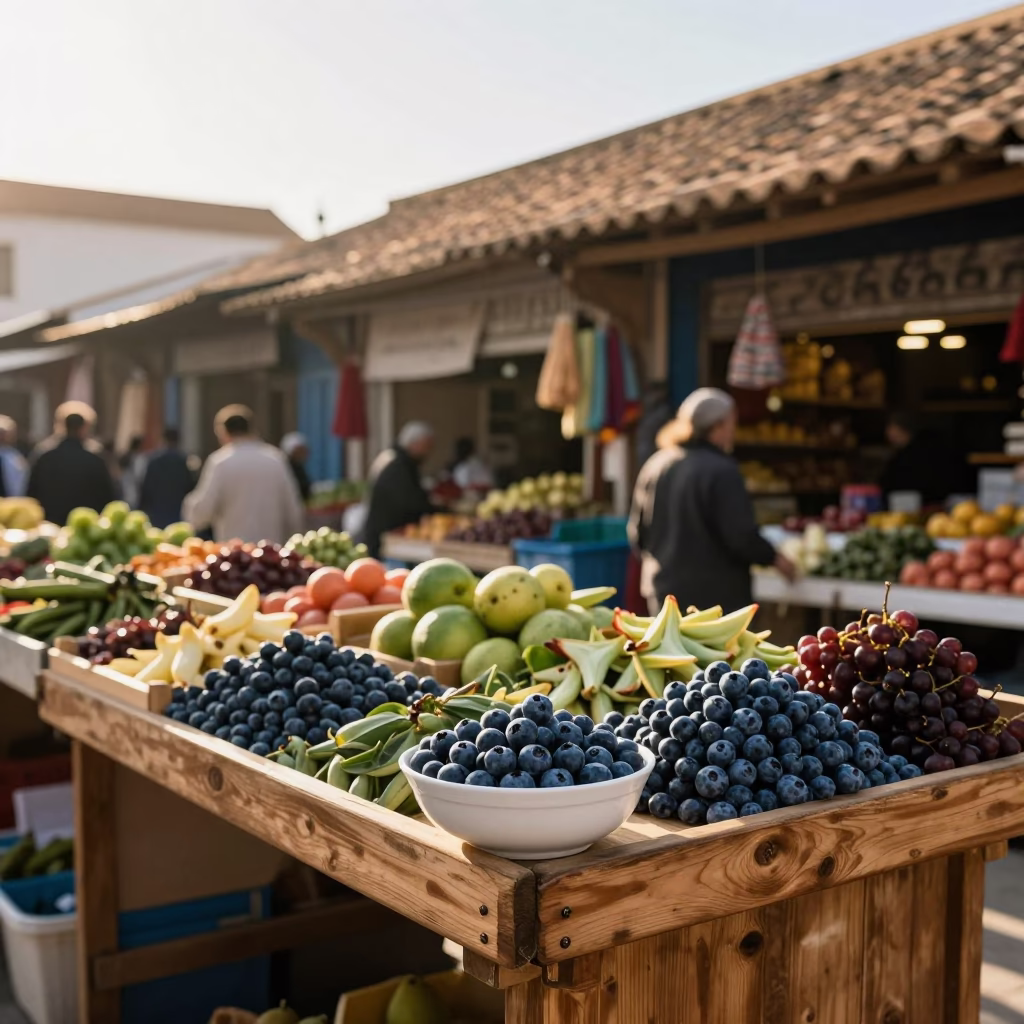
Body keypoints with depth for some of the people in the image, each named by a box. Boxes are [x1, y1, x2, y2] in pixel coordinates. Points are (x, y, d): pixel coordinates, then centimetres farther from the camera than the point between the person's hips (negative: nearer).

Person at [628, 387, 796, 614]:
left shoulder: (655, 465, 6)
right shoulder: (721, 471, -16)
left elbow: (637, 532, 11)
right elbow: (741, 536, -18)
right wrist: (775, 559, -1)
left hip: (664, 592, 7)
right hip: (715, 596, -7)